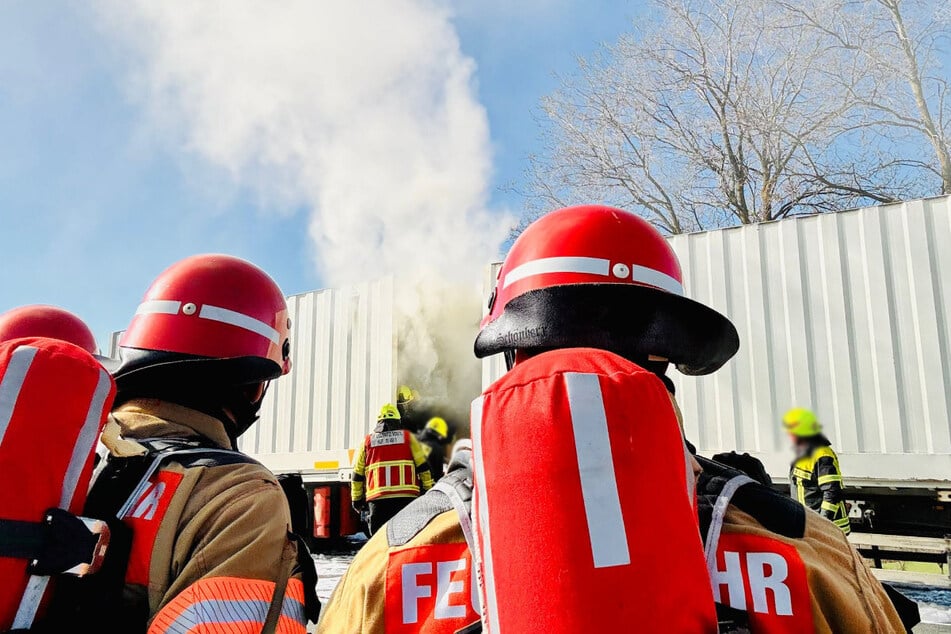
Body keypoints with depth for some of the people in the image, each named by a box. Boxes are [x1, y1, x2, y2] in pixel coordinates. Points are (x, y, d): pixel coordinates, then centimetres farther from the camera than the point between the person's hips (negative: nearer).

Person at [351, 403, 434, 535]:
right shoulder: (407, 437, 10)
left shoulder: (367, 441, 13)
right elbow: (423, 466, 7)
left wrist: (356, 499, 22)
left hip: (377, 498, 1)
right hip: (405, 496, -1)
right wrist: (429, 489, 13)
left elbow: (357, 474, 15)